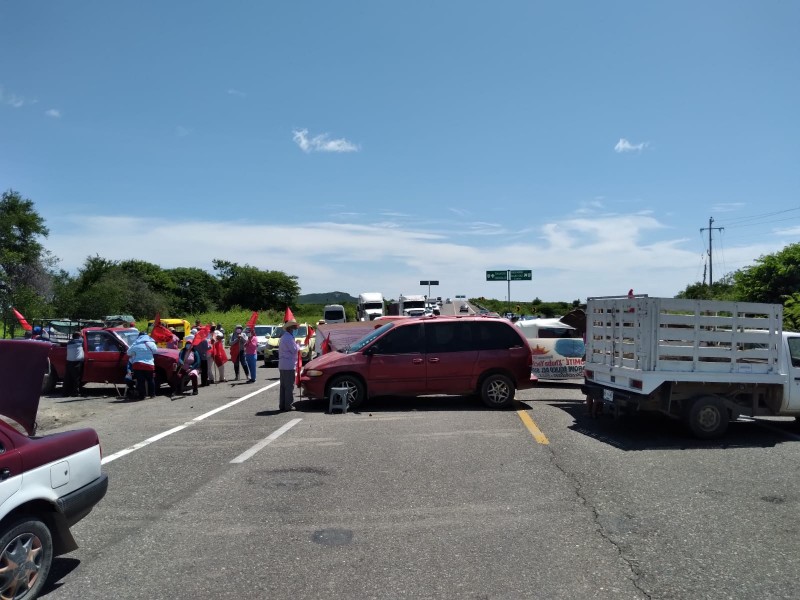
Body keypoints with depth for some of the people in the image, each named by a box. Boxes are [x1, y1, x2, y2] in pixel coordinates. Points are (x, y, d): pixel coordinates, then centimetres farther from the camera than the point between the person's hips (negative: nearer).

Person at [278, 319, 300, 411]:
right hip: (289, 366, -10)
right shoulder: (289, 338, -15)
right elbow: (295, 350, -17)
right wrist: (298, 344, 0)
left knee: (283, 386, 12)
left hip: (282, 366, 10)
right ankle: (288, 405, -3)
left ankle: (282, 405, 15)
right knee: (289, 386, -5)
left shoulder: (283, 337, 18)